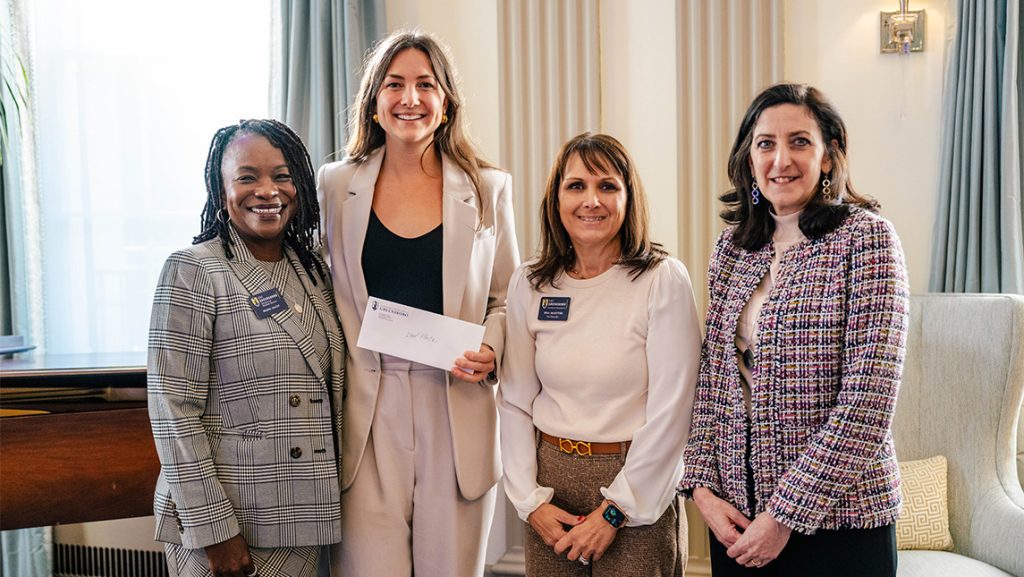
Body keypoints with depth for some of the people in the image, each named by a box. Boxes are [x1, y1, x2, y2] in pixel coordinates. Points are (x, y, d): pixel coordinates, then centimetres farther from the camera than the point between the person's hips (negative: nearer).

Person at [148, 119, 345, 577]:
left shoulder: (314, 272, 8)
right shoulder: (193, 272, -10)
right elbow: (174, 412, -13)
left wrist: (334, 497, 8)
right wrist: (214, 529, -16)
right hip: (223, 521, -5)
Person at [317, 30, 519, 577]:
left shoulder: (487, 189, 6)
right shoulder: (336, 184, 7)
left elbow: (506, 299, 12)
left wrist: (490, 351, -9)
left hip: (457, 409, 1)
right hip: (366, 413, 0)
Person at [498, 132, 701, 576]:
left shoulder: (664, 280, -11)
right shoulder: (529, 285, 1)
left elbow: (671, 411, -13)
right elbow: (514, 402, 3)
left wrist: (615, 510, -12)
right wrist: (531, 500, -5)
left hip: (639, 489, -3)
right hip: (551, 477, 3)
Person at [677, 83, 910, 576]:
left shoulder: (865, 236, -11)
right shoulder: (732, 248, 4)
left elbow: (869, 399, -16)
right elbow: (711, 378, 7)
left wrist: (786, 514, -15)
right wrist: (702, 485, -4)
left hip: (836, 520, -4)